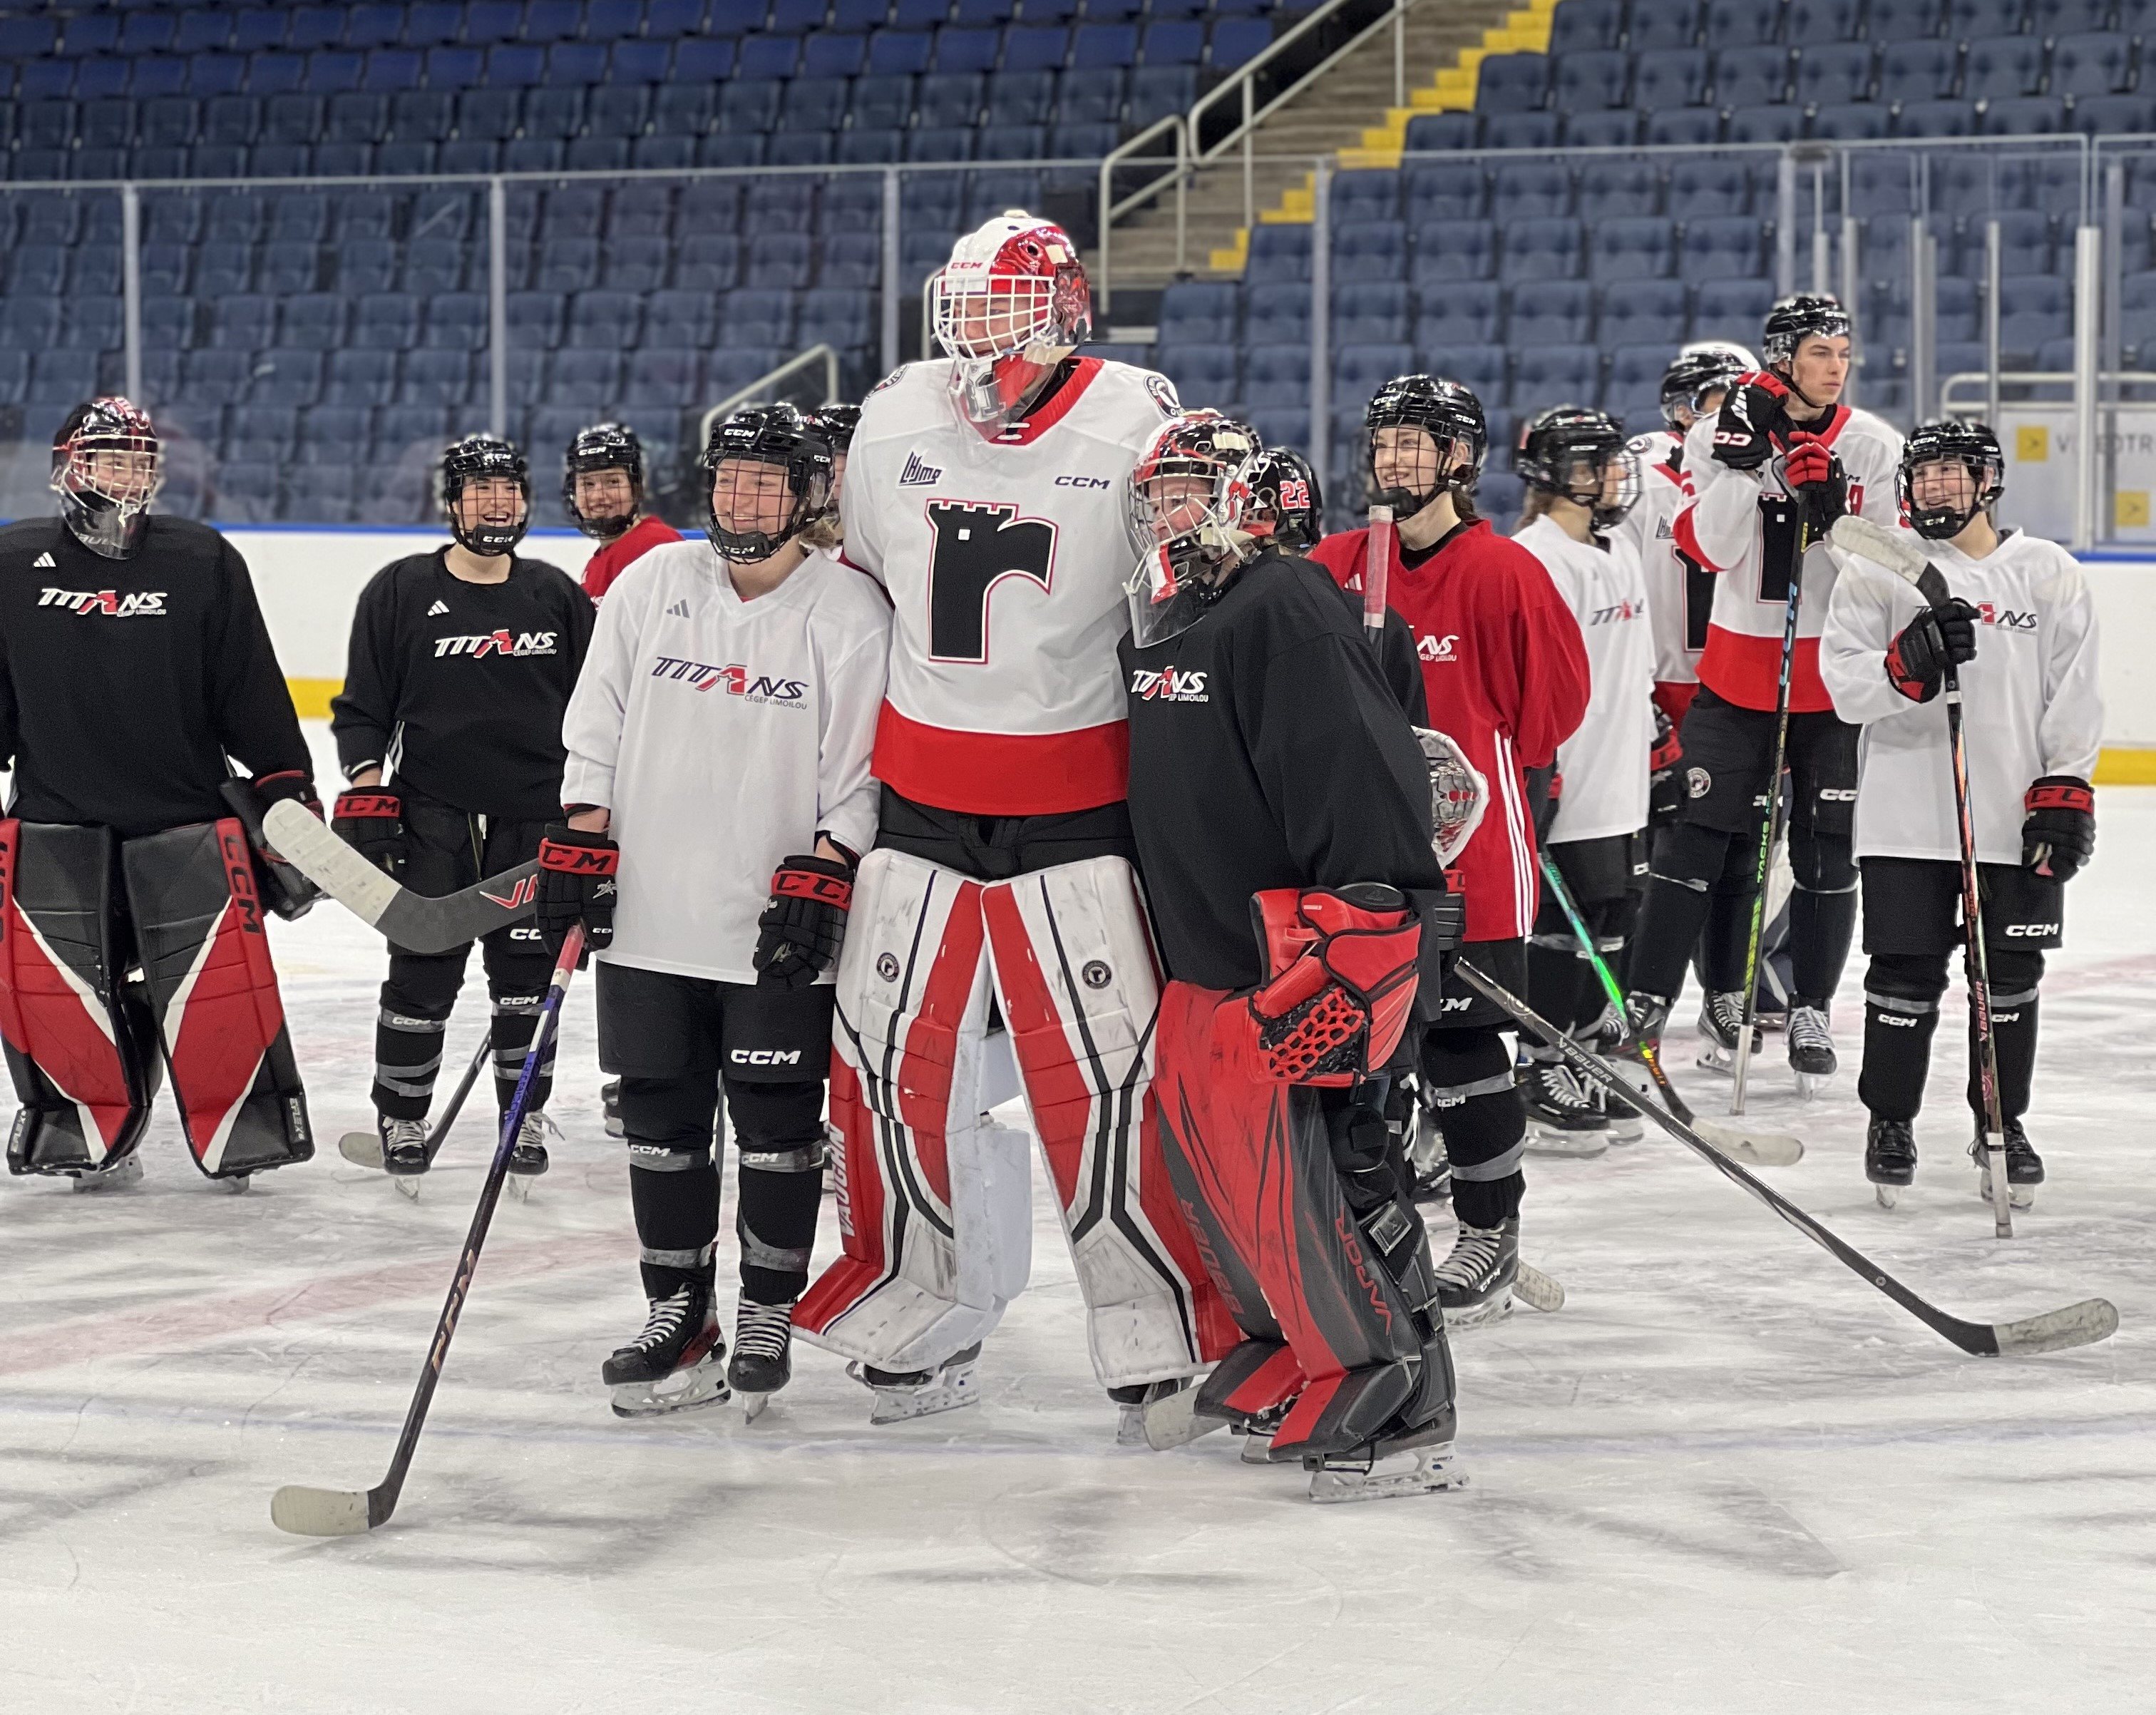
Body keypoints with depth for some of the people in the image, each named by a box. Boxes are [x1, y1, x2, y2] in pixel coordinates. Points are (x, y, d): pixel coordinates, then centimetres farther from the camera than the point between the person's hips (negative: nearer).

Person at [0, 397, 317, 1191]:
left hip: (188, 820, -1)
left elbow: (253, 694, 4)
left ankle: (240, 1130, 12)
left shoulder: (204, 561, 2)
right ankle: (94, 1132, 17)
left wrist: (287, 789, 2)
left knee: (216, 990, -4)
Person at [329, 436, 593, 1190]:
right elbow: (362, 707, 2)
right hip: (432, 814, -2)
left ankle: (525, 1119, 18)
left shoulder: (558, 596, 8)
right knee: (423, 973, -1)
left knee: (526, 973, 5)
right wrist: (366, 791, -8)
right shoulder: (400, 590, 0)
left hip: (535, 816, 2)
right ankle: (400, 1119, 13)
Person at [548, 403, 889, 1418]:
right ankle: (679, 1319, 16)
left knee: (776, 1126, 1)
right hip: (650, 918, 4)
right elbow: (595, 729, 9)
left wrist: (819, 880, -13)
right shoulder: (651, 585, 7)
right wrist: (579, 847, 1)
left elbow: (863, 770, -6)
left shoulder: (848, 612, -4)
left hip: (778, 931, -3)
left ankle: (766, 1322, 13)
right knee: (662, 1122, 7)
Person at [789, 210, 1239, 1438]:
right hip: (923, 798, 4)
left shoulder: (1137, 425, -10)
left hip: (1078, 804, -4)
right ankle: (924, 1320, 23)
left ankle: (1163, 1339, 4)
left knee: (1108, 1076, -8)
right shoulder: (894, 423, 3)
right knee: (895, 1062, 6)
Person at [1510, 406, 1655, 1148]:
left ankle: (1584, 1065, 21)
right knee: (1562, 930, -3)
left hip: (1622, 786, 9)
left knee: (1612, 925, 11)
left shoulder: (1618, 551, 15)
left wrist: (1655, 731, 25)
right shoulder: (1535, 560, -16)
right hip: (1566, 787, -9)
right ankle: (1545, 1078, 5)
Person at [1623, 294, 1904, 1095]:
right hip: (1737, 661, -1)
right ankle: (1646, 998, 2)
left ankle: (1811, 1011, 17)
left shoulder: (1871, 444, -1)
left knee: (1827, 844, 4)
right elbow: (1712, 548, -12)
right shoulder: (1722, 434, -4)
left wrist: (1833, 511, -20)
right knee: (1702, 829, -4)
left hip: (1836, 672, 1)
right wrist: (1743, 460, -21)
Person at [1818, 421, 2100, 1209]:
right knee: (1906, 975, 1)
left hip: (2018, 819, 1)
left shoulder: (2049, 573, 5)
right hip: (1906, 814, -1)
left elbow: (2075, 694, 5)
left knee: (2010, 978, 7)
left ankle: (2002, 1123, 21)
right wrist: (1907, 665, -24)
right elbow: (1844, 682, -6)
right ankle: (1890, 1122, 16)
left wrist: (2064, 790, -2)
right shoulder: (1875, 572, 2)